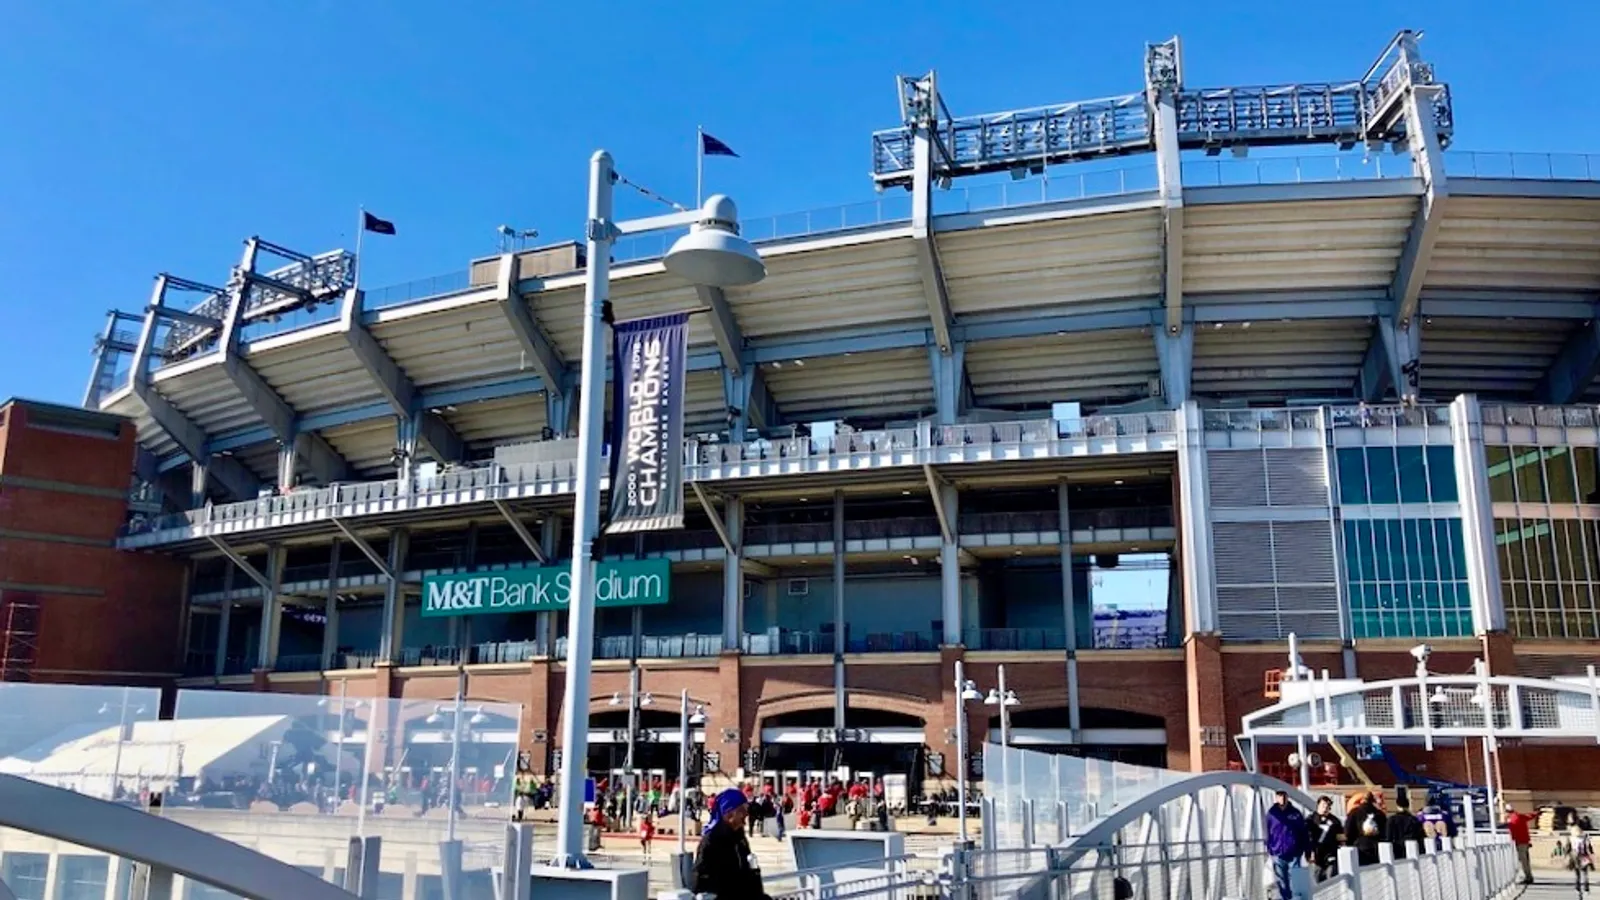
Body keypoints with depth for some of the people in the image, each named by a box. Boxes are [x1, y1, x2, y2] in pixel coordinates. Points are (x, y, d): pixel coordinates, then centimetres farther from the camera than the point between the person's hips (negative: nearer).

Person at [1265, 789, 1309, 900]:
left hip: (1294, 854, 0)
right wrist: (1268, 849, 0)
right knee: (1281, 883, 4)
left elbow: (1304, 833, 6)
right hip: (1278, 854, 0)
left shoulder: (1295, 813, 4)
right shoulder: (1271, 813, 3)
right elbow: (1267, 832, 6)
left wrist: (1307, 851, 3)